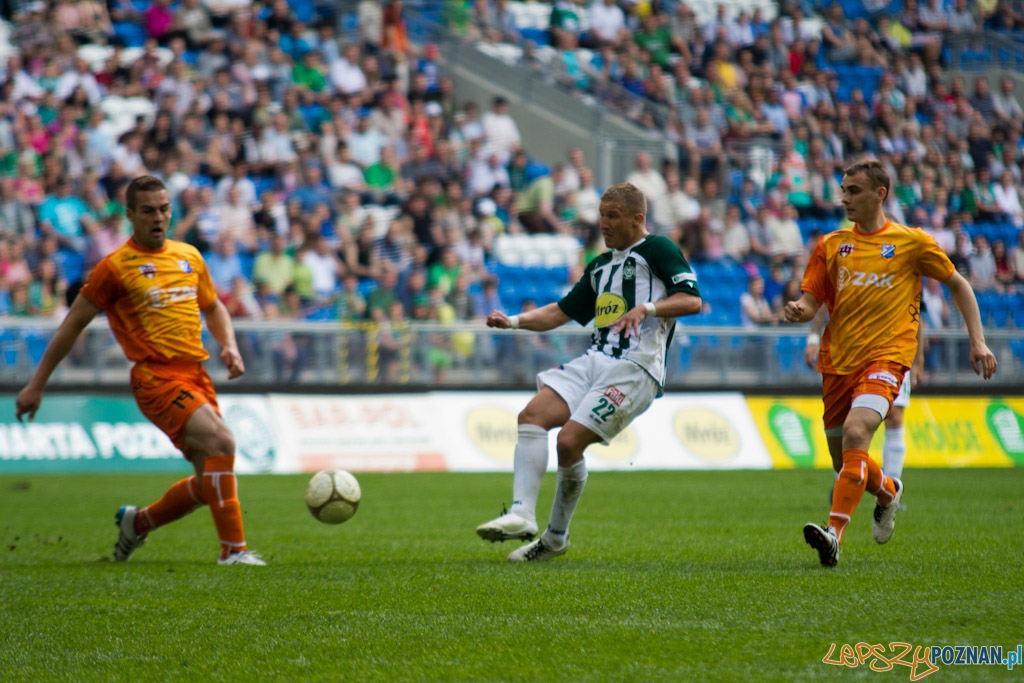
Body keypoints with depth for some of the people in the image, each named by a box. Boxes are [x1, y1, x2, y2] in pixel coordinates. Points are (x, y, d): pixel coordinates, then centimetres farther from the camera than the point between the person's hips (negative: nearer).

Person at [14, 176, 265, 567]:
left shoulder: (189, 257, 14)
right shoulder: (115, 266, -2)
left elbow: (213, 307, 30)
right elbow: (73, 325, 3)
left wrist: (229, 346, 8)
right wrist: (36, 385, 5)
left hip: (196, 374, 7)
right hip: (156, 376, -7)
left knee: (207, 484, 5)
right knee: (221, 442, -27)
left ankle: (137, 522, 30)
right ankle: (233, 549, -24)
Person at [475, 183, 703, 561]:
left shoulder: (657, 248, 1)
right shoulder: (601, 265, 24)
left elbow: (692, 300, -9)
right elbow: (562, 311, 26)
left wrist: (646, 308, -24)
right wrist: (513, 321, 11)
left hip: (635, 368, -8)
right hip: (594, 360, 8)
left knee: (570, 441, -18)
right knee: (532, 414, -15)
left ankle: (556, 536, -1)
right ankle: (521, 513, -21)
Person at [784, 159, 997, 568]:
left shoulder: (912, 242, 2)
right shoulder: (831, 246, 10)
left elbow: (958, 284, 12)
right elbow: (811, 302, 9)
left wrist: (978, 341, 5)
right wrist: (799, 311, -16)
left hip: (885, 356, -5)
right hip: (837, 361, 5)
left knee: (855, 434, -28)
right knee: (844, 461, 9)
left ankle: (834, 534, -32)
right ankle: (888, 492, 43)